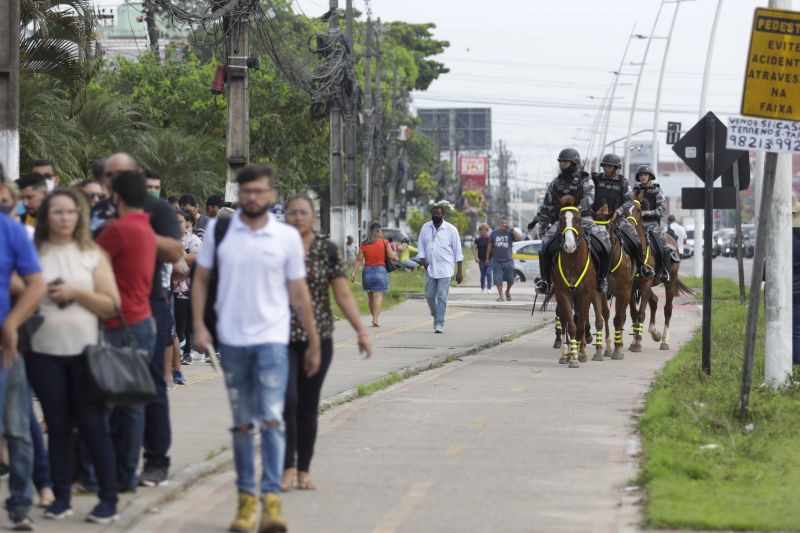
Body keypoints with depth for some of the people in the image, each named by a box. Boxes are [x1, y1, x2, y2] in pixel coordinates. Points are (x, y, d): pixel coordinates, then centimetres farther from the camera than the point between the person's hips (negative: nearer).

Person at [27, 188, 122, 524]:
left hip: (85, 351, -1)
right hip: (44, 352, 1)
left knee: (92, 424, -2)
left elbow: (110, 305, 1)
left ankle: (109, 498, 3)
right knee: (57, 425, 5)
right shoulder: (34, 253, 5)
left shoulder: (93, 255, 5)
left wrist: (76, 293, -11)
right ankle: (61, 496, 12)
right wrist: (43, 294, -10)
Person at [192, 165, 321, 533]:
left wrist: (313, 343, 9)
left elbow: (299, 293, 6)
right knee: (242, 424, 10)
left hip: (272, 339, -2)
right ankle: (246, 498, 16)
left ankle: (271, 498, -14)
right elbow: (201, 279, 9)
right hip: (231, 340, 2)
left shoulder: (287, 237, 1)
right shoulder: (219, 230, 3)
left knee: (272, 419, -13)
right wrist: (199, 325, -3)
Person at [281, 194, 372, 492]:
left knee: (308, 406, 6)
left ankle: (304, 471, 15)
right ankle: (287, 468, -6)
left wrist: (361, 330, -7)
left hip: (318, 338, 1)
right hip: (281, 337, -1)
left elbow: (343, 294, 1)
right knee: (287, 400, -13)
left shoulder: (326, 250, 3)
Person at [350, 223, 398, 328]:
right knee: (378, 295, -4)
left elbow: (358, 260, -1)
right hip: (380, 270, -3)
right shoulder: (384, 243, -4)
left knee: (370, 296, 13)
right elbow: (392, 257, -3)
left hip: (368, 271, 3)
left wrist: (354, 272, 0)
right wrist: (396, 258, 19)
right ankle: (376, 319, -16)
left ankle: (375, 318, 19)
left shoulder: (364, 245, 2)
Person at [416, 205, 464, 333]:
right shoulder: (425, 228, 7)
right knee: (429, 295, 5)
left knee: (442, 297, -8)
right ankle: (436, 316, 29)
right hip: (430, 268, 3)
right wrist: (422, 259, -7)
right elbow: (421, 246, 12)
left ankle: (439, 323, -5)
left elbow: (458, 252, 0)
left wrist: (460, 271, -3)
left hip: (445, 269, -3)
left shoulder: (451, 229, -2)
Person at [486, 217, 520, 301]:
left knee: (510, 279, 3)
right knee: (498, 279, -2)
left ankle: (508, 291, 30)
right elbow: (490, 246, 13)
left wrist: (512, 229, -15)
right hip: (496, 261, 1)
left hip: (508, 260, -1)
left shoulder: (510, 233, 2)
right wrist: (487, 258, 11)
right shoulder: (494, 233, 7)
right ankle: (500, 296, 4)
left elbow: (519, 238, -15)